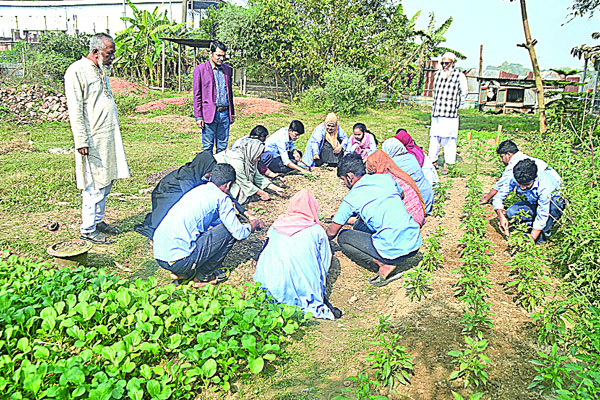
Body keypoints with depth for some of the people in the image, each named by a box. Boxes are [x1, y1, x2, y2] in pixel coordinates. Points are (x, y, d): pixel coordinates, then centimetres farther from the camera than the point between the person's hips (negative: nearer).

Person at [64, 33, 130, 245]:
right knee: (94, 185, -4)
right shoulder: (77, 71, -9)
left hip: (109, 136, 9)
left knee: (106, 181, 13)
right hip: (93, 139, -8)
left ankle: (98, 220, 26)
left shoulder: (101, 71, 17)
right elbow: (75, 110, -13)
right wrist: (81, 141, -18)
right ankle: (88, 229, 7)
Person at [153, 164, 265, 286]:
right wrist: (254, 224, 17)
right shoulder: (221, 197, -5)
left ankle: (181, 273, 20)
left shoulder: (198, 189, 19)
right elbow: (239, 233, -3)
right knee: (229, 231, 1)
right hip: (178, 261, -9)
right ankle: (203, 276, 9)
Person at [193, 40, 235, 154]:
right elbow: (197, 95, -2)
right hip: (210, 114, -4)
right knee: (207, 148, 1)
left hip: (225, 114, 5)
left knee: (223, 147, 9)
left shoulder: (227, 69, 14)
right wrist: (198, 116, -7)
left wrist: (232, 112, 17)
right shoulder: (200, 69, -2)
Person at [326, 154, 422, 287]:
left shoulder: (351, 199, -2)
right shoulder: (386, 177, 11)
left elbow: (331, 232, 9)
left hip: (394, 251, -7)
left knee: (343, 237, 9)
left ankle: (384, 266, -3)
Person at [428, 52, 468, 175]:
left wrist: (458, 105, 11)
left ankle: (448, 164, 1)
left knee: (448, 139, -6)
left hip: (450, 113, -5)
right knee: (434, 137, 6)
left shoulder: (459, 76, 1)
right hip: (436, 112, 5)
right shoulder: (438, 74, 16)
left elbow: (464, 92, 9)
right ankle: (433, 161, 17)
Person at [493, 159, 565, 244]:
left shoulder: (543, 186, -37)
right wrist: (501, 216, -34)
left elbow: (542, 215, -36)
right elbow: (498, 197, -17)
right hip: (534, 203, 4)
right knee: (511, 213, -22)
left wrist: (531, 240, -37)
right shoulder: (515, 179, -26)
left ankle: (544, 233, -15)